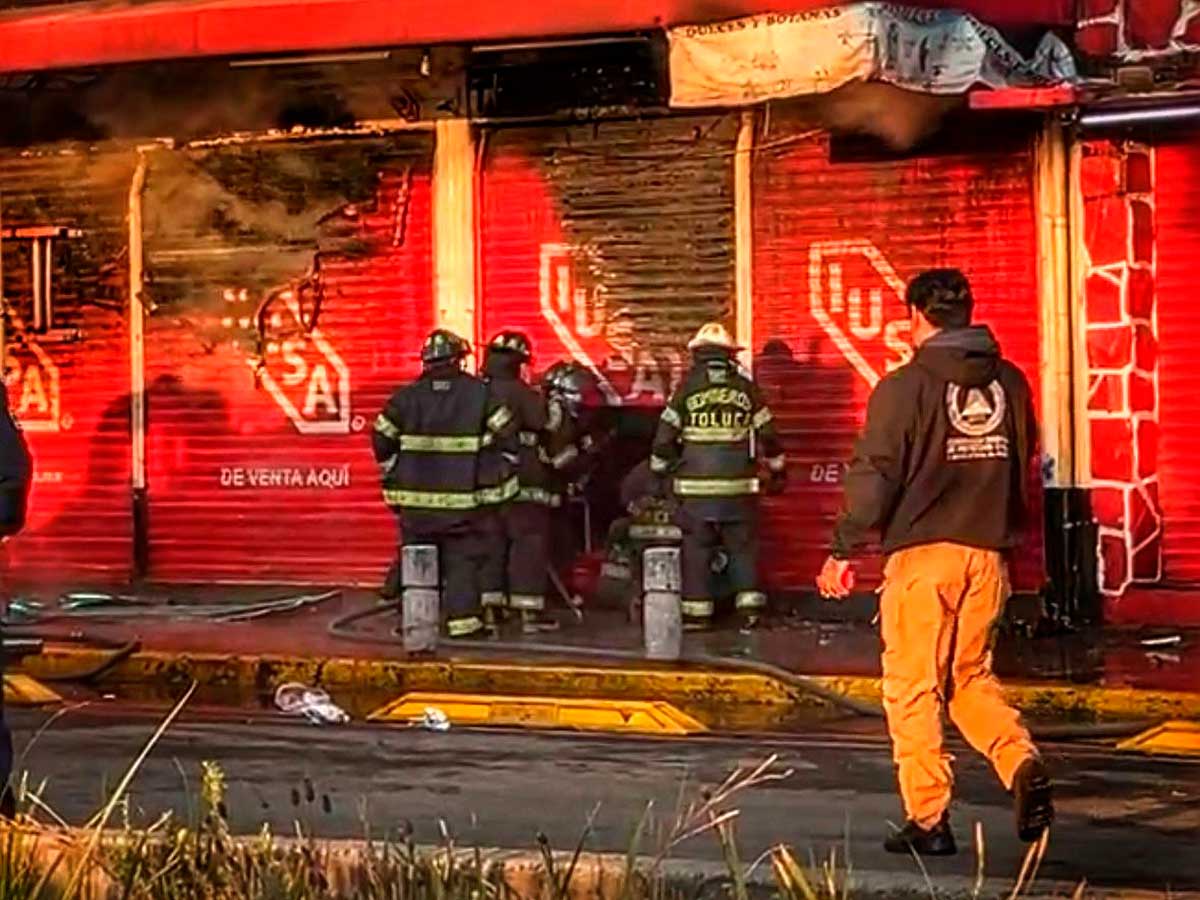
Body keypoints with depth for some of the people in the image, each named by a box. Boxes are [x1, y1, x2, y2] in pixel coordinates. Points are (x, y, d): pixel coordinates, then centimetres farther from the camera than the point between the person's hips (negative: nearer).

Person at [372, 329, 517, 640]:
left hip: (416, 498, 2)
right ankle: (462, 618, -2)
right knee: (464, 557, 2)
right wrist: (503, 471, 9)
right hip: (465, 498, -2)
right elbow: (506, 433, -3)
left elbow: (382, 439, 6)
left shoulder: (407, 397, 1)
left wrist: (395, 475, 19)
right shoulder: (481, 393, -4)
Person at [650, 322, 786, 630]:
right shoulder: (747, 390, 4)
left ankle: (697, 611, 5)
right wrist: (778, 471, 20)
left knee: (696, 549, 5)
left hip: (696, 488, -1)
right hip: (738, 488, 1)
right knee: (743, 547, 10)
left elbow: (665, 437, 2)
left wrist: (660, 469, 18)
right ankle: (750, 605, 6)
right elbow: (768, 435, 7)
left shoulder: (686, 390, -1)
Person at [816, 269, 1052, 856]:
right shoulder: (1009, 382, 8)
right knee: (970, 677, 19)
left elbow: (875, 474, -10)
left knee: (913, 688, 4)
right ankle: (1024, 767, -3)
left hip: (924, 553, -5)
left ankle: (929, 821, 5)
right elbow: (1022, 464, 15)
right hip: (988, 555, 5)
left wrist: (843, 551, -6)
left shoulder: (906, 386, -8)